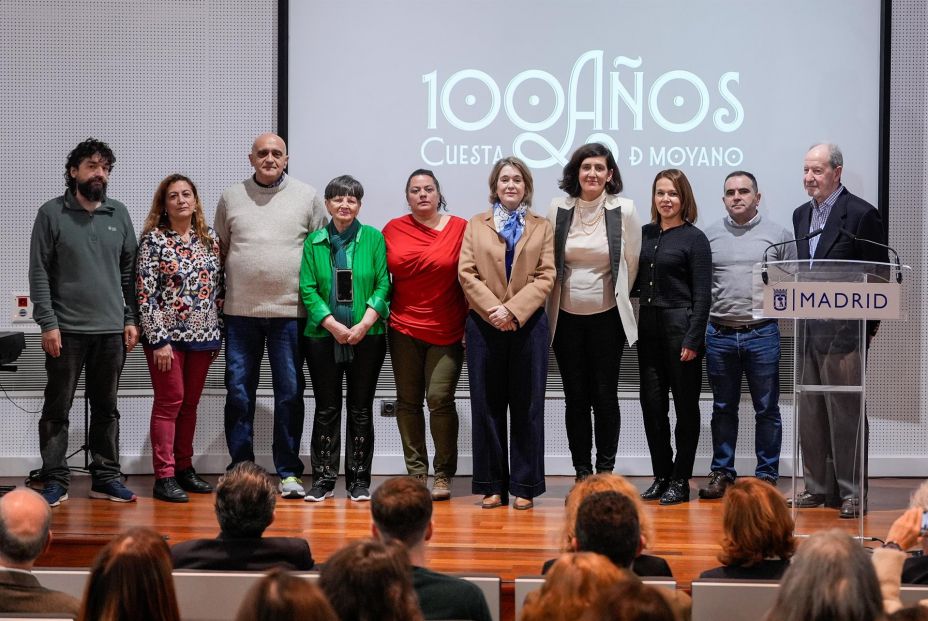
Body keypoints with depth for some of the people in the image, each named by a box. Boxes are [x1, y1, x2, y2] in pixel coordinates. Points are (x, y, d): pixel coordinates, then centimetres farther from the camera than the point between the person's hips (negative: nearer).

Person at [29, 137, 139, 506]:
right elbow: (39, 272, -4)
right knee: (57, 409, 3)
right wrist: (48, 323, -11)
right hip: (66, 330, -3)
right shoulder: (52, 213, -1)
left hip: (111, 330, 3)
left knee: (106, 408, 10)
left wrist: (131, 319, 5)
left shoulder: (119, 214, 9)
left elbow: (129, 271, 11)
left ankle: (106, 478, 18)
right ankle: (55, 481, 9)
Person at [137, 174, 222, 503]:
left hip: (203, 335, 5)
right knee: (169, 401, -3)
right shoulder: (153, 239, -6)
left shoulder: (210, 239, 8)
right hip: (167, 334, -5)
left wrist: (218, 333, 9)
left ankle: (184, 468, 21)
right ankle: (165, 476, 0)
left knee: (190, 403, 11)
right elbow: (145, 293, -10)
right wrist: (158, 339, -14)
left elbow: (218, 288, 12)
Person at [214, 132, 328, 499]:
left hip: (290, 312, -1)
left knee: (290, 393, 3)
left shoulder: (307, 197, 5)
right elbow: (220, 249, 15)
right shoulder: (231, 198, 10)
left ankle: (288, 472, 11)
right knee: (238, 393, 4)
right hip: (240, 311, 1)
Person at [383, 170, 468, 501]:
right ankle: (416, 471, 17)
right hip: (404, 328, 3)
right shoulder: (393, 229, 4)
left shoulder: (459, 227, -2)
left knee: (440, 398, -9)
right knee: (408, 400, 7)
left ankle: (443, 475, 3)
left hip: (447, 331, -3)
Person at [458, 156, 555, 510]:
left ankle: (524, 486, 8)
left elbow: (545, 277, 0)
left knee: (527, 405, 2)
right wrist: (493, 310, -12)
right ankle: (492, 486, 9)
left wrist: (512, 309, -13)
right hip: (484, 324, 1)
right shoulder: (476, 226, 12)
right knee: (487, 405, 3)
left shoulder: (542, 228, 10)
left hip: (528, 324, 0)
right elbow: (467, 273, 1)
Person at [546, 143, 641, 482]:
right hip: (567, 317, 2)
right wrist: (552, 303, 9)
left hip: (607, 316, -1)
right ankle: (582, 472, 15)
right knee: (575, 397, 6)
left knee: (605, 395, 2)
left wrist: (617, 297, 10)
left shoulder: (624, 210, -5)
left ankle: (605, 471, 12)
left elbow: (632, 263, 4)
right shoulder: (558, 209, -1)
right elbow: (548, 263, 7)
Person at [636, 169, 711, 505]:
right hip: (648, 327, 5)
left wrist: (693, 339, -14)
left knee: (685, 406, 3)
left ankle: (680, 481, 10)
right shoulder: (645, 234, 10)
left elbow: (702, 295, -8)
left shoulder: (694, 238, -5)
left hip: (680, 327, -5)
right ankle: (661, 475, 17)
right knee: (652, 403, 6)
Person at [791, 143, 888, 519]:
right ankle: (818, 488, 20)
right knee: (810, 414, 11)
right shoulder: (801, 215, 15)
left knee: (845, 413, -3)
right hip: (808, 331, 7)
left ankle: (852, 493, 5)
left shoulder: (861, 214, -7)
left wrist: (868, 328, -8)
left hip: (843, 331, -7)